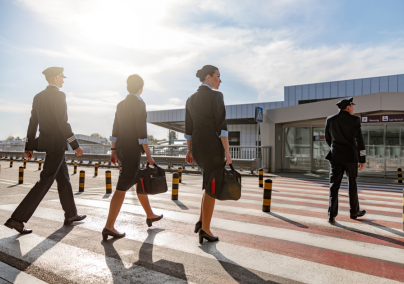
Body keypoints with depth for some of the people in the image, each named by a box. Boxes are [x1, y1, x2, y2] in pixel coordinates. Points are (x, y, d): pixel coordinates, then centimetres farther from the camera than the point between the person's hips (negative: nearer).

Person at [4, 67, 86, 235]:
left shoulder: (38, 97, 13)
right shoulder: (59, 95, -13)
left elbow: (32, 123, 13)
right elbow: (63, 123, -20)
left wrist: (28, 147, 16)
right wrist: (75, 145, -17)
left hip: (45, 142, 9)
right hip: (56, 143, -9)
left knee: (63, 178, 15)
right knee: (45, 182, -5)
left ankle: (70, 215, 24)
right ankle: (17, 219, -3)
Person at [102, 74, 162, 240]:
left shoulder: (121, 104, 12)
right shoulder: (139, 103, -12)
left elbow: (115, 129, 13)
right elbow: (142, 131, -17)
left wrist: (113, 151, 18)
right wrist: (148, 155, -15)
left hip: (121, 148, 9)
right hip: (132, 149, -9)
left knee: (140, 181, 19)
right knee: (123, 187, -6)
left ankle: (150, 215, 31)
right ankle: (109, 227, -3)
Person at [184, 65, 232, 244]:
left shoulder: (191, 99, 13)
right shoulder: (216, 96, -8)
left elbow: (188, 128, 13)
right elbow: (221, 125, -14)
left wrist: (190, 150, 17)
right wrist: (227, 151, -12)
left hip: (197, 147, 7)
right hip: (213, 146, -7)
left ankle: (201, 221, 16)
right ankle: (205, 229, 10)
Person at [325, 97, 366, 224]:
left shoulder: (330, 120, 2)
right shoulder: (354, 120, -7)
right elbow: (359, 140, -9)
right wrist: (362, 159, -3)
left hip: (335, 157, 2)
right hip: (351, 157, -2)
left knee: (334, 185, 2)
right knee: (352, 185, 15)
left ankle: (332, 215, -3)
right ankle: (354, 212, 30)